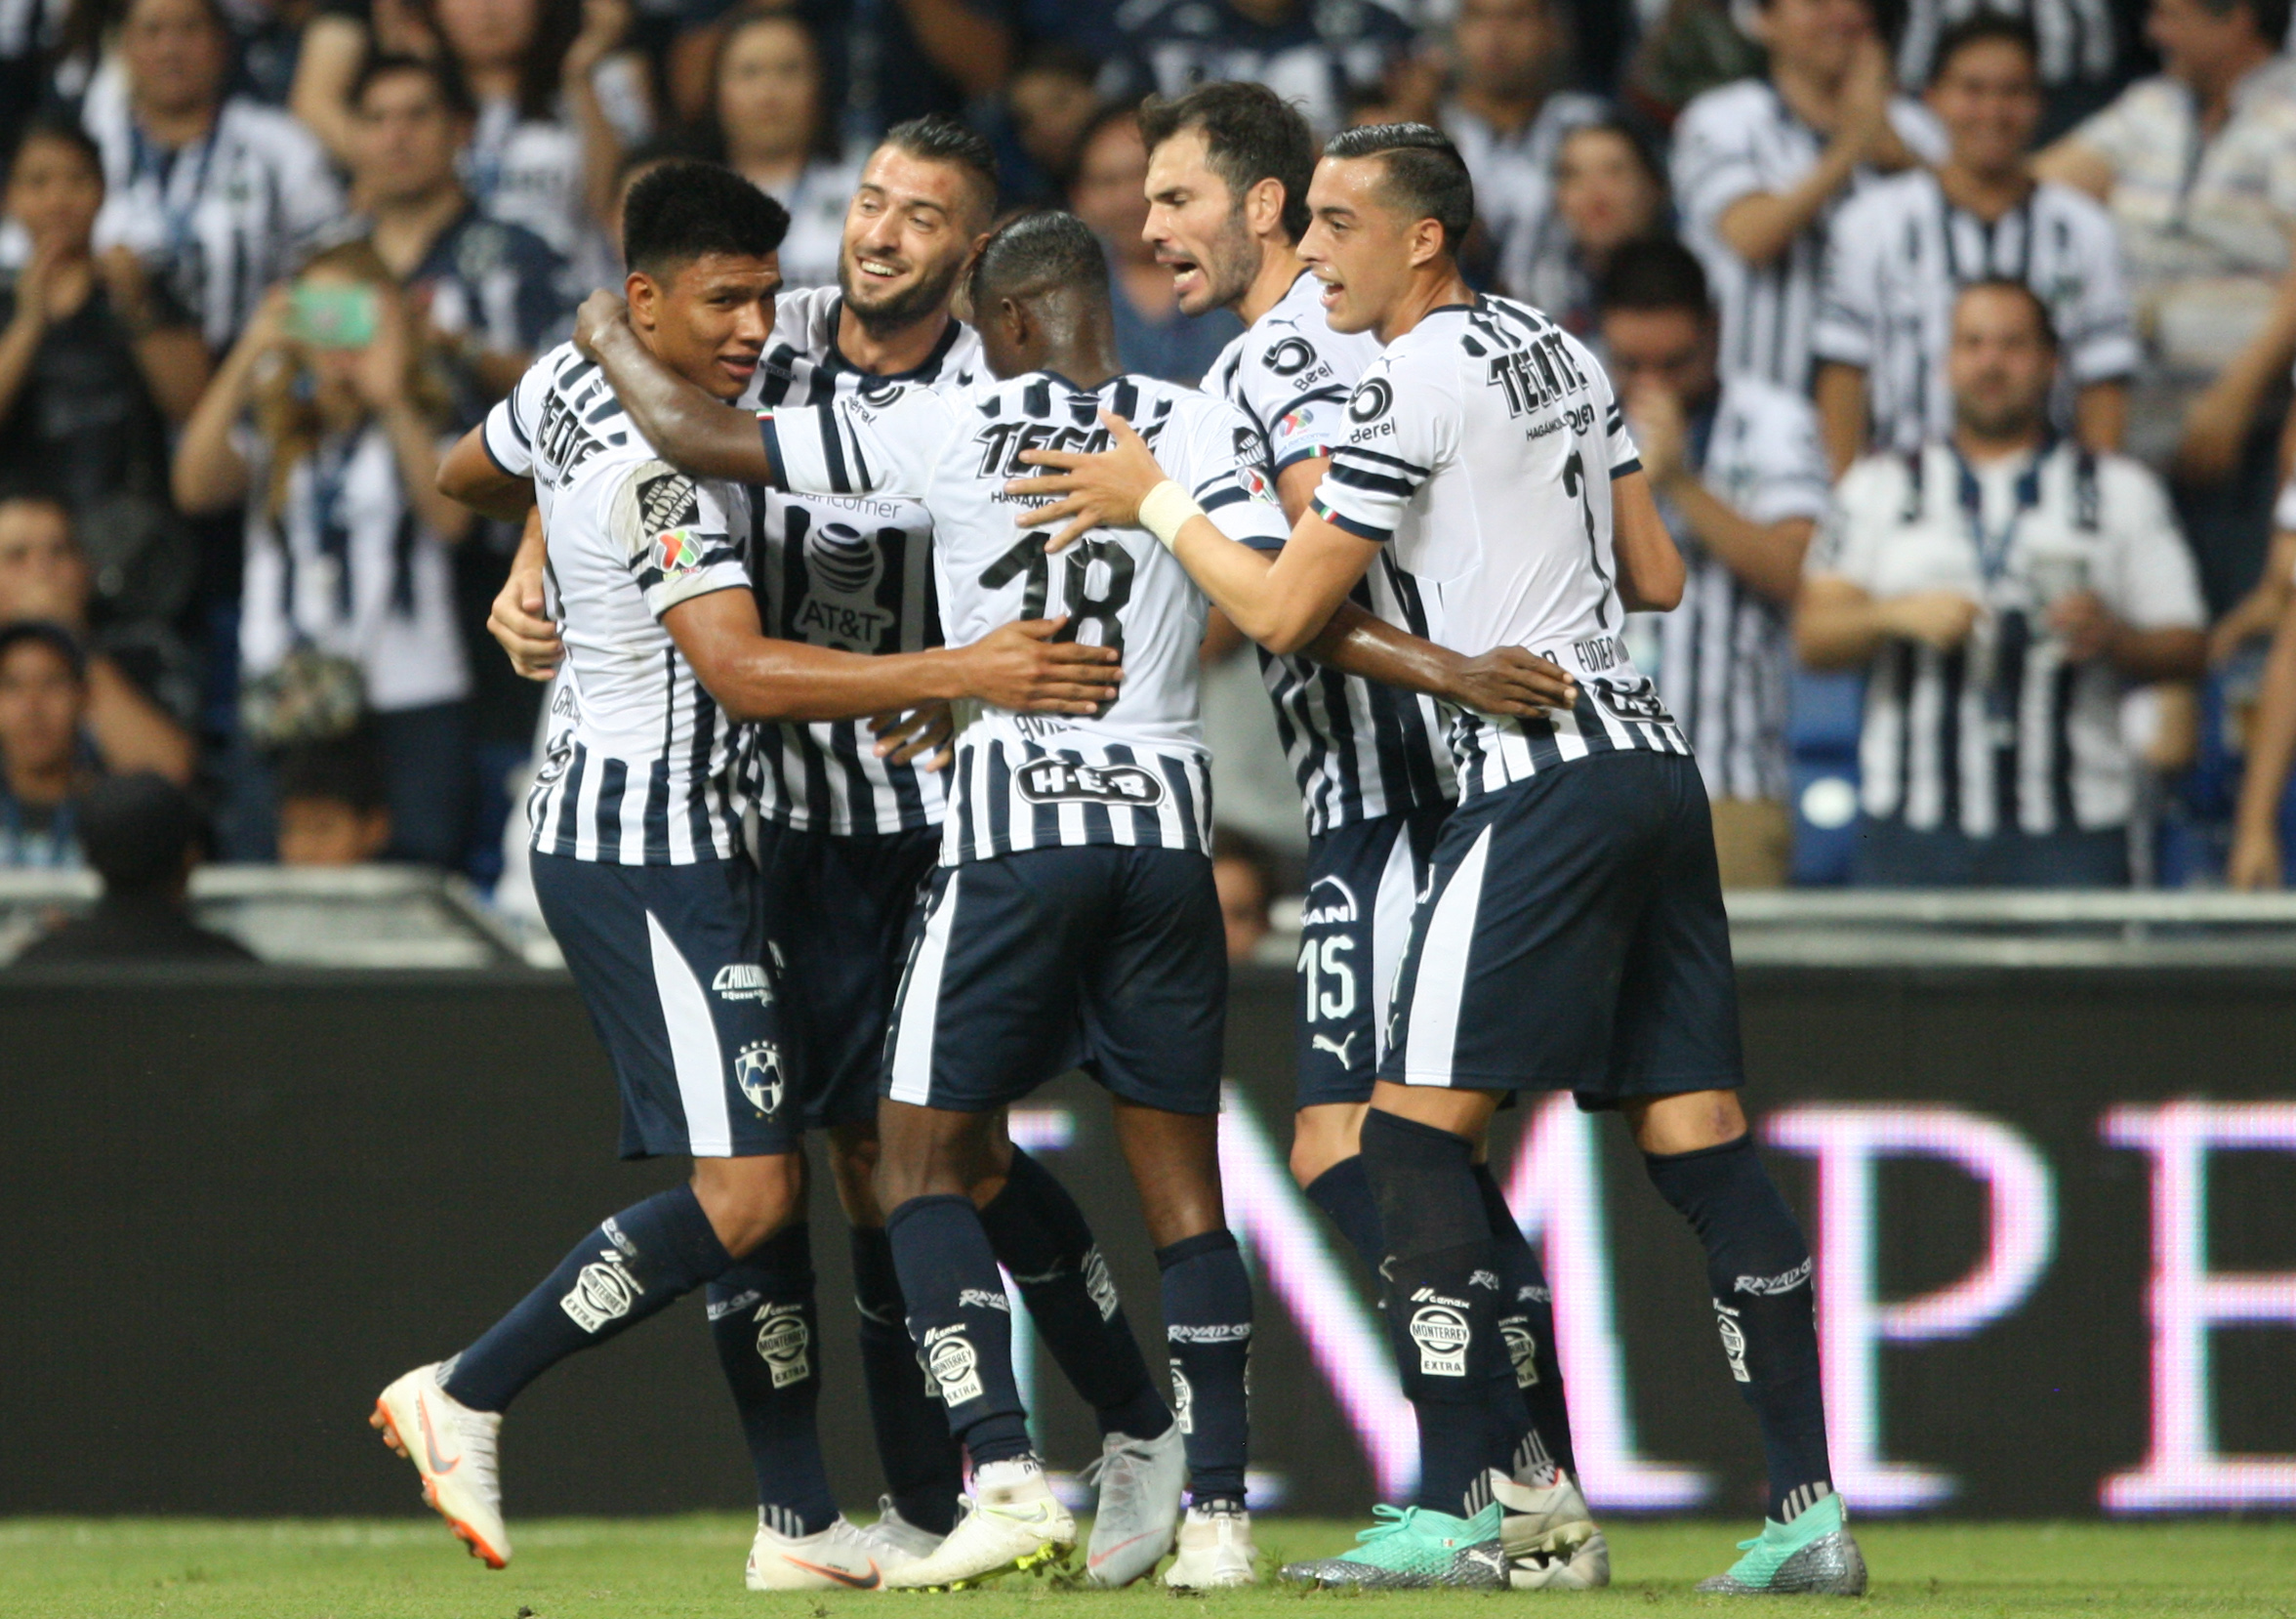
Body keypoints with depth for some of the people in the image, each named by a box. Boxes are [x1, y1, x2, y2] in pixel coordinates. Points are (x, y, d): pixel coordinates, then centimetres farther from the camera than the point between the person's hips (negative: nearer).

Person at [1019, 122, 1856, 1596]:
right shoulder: (1564, 353, 16)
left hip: (1545, 771, -8)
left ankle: (1466, 1505, -9)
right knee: (1698, 1134, 5)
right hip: (1653, 756, 8)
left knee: (1419, 1130, -5)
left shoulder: (1418, 381, -8)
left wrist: (1156, 502, 6)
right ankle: (1814, 1512, 0)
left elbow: (1284, 610, -7)